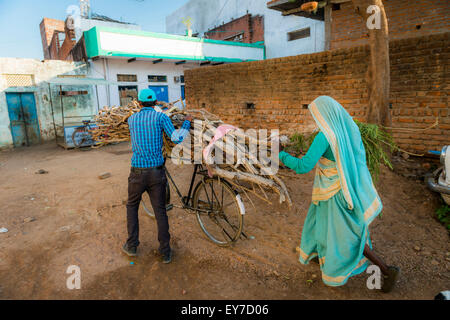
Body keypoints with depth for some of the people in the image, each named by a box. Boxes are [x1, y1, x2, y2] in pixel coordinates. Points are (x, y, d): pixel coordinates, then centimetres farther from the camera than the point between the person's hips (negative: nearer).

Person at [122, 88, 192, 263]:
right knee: (160, 211, 8)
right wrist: (187, 122, 4)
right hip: (157, 172, -1)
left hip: (138, 172, 1)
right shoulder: (161, 116, -6)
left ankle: (132, 246, 26)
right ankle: (166, 252, 15)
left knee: (132, 206, 23)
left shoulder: (131, 119, 5)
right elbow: (176, 138, -12)